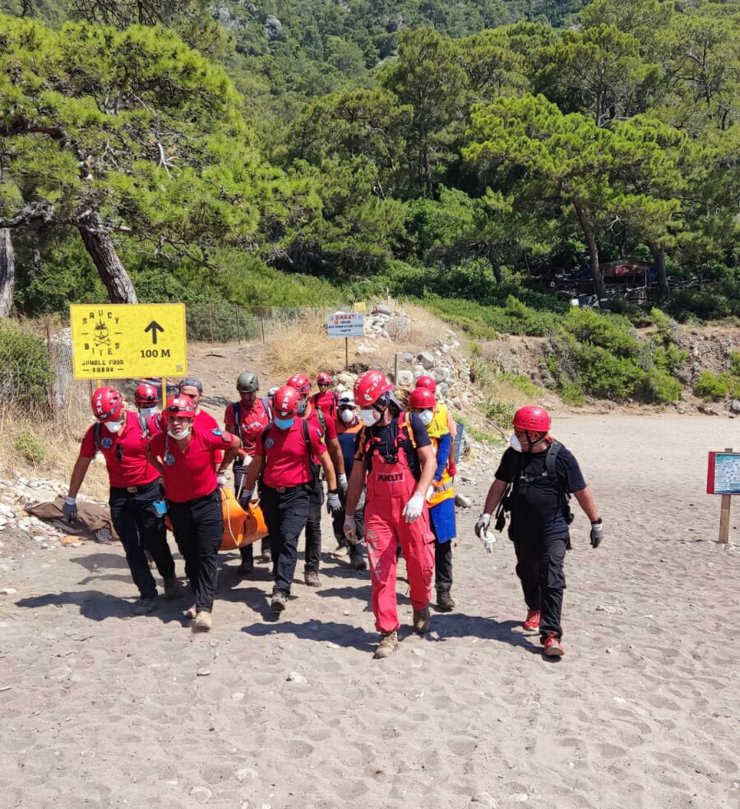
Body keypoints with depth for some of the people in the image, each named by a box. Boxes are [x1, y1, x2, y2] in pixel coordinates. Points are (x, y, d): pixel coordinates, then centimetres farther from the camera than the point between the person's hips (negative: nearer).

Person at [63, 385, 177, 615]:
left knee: (155, 542, 4)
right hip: (120, 496, 3)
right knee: (132, 548, 2)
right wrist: (70, 499, 9)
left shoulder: (145, 423, -15)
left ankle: (169, 575, 33)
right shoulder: (95, 432, -5)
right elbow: (82, 464, 5)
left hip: (150, 491, -3)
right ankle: (147, 594, 14)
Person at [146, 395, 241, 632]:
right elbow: (149, 454, 11)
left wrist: (220, 470, 0)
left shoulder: (207, 436, -23)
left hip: (207, 502, -3)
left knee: (207, 555, -8)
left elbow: (235, 444, -5)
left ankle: (204, 608, -7)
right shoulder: (160, 441, -15)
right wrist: (165, 473, 2)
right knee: (190, 556, 14)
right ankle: (201, 599, 31)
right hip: (177, 505, 3)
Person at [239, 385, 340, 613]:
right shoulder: (266, 432, 6)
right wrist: (247, 491, 20)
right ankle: (281, 581, 28)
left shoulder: (308, 430, -7)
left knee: (289, 540, -16)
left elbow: (326, 461, -1)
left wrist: (333, 493, 0)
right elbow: (257, 463, 16)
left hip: (297, 494, -5)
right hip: (270, 494, 5)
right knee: (275, 542, 12)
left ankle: (281, 590, -18)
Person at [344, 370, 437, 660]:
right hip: (378, 508, 3)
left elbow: (429, 461, -8)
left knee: (421, 563, 4)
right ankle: (388, 632, 8)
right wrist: (349, 515, 12)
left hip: (410, 506, -2)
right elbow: (357, 476, 12)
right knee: (380, 570, -1)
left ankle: (421, 608, 35)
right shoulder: (365, 433, 6)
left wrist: (418, 497, -20)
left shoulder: (410, 423, -4)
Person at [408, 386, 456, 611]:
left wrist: (429, 487, -29)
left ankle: (444, 590, 8)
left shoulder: (442, 434, -1)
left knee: (442, 545, 1)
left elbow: (440, 463, -13)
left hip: (440, 495, 0)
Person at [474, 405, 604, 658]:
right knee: (527, 573, 18)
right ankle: (534, 610, 44)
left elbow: (581, 492, -5)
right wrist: (486, 515, 2)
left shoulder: (561, 457, -14)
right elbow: (499, 484, 8)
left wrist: (596, 523, 1)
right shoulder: (513, 455, -2)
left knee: (552, 580, -10)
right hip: (522, 528, 5)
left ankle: (551, 634, -9)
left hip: (553, 530, -4)